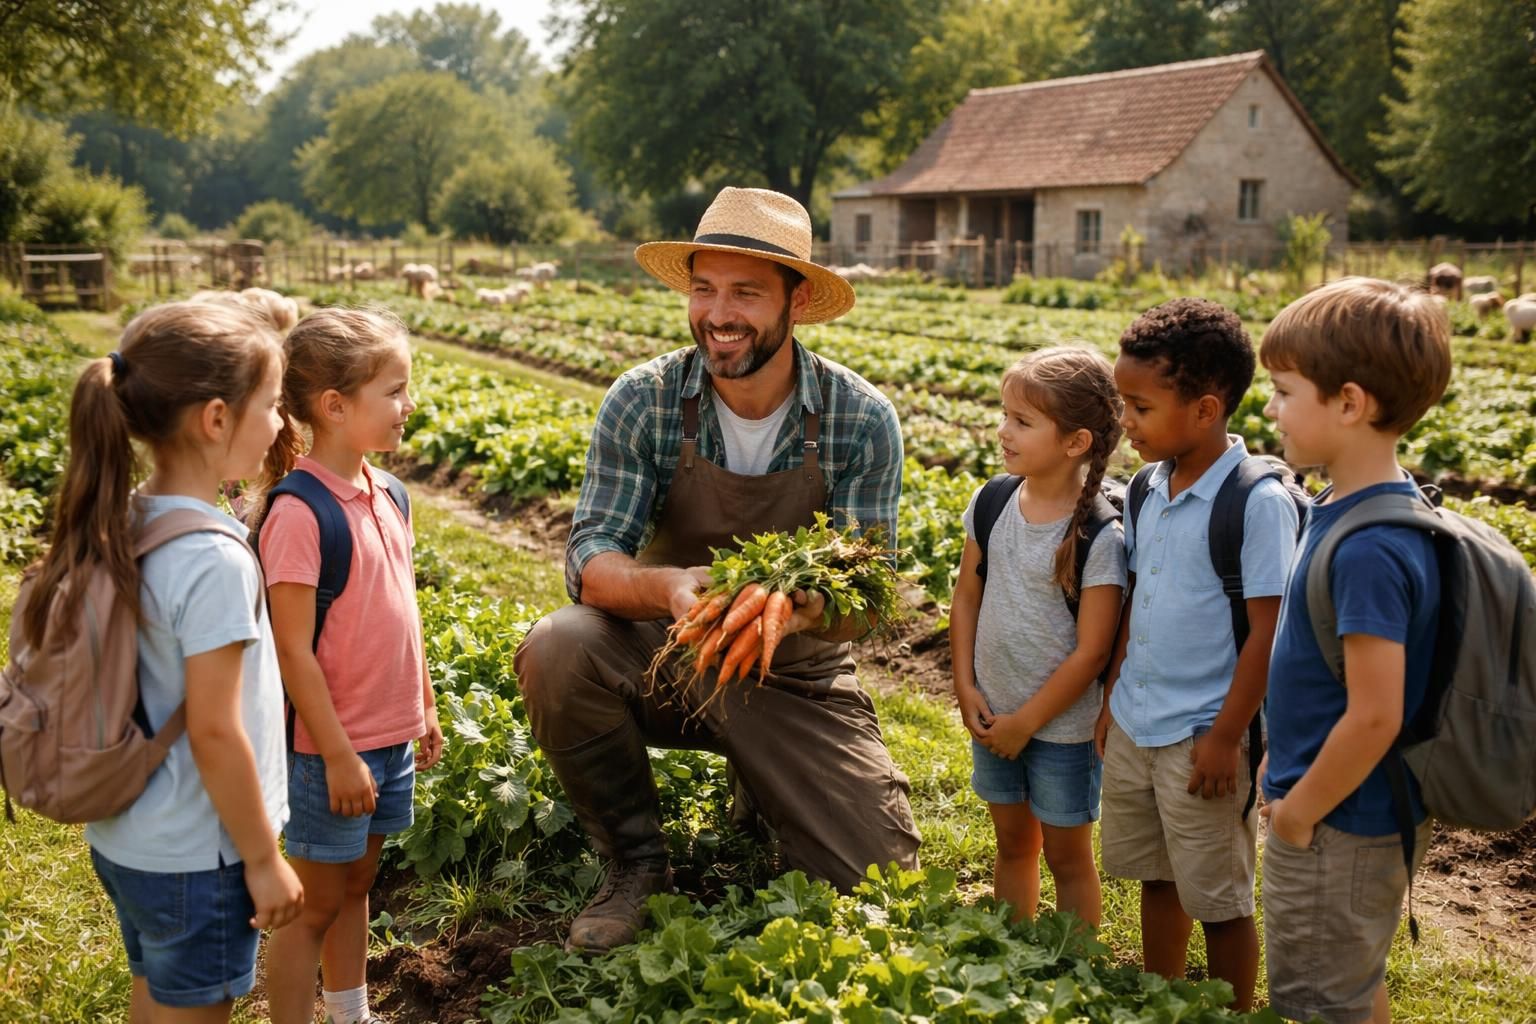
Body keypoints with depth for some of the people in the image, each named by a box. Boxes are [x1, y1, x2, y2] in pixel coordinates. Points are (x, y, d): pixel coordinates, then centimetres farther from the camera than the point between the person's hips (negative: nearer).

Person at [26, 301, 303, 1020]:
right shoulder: (215, 558, -27)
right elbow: (213, 731, -23)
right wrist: (263, 859, -12)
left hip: (121, 834, 7)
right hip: (192, 857, -7)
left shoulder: (125, 523, -3)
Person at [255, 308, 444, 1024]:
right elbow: (293, 651, -20)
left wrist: (424, 709, 16)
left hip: (392, 737, 8)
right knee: (316, 903, 7)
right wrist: (338, 755, -17)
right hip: (334, 749, -7)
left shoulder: (385, 495, 4)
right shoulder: (299, 513, -21)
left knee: (355, 885, 21)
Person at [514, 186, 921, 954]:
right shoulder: (642, 402, -14)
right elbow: (591, 557, -19)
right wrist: (665, 587, -43)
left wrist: (815, 607, -40)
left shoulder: (862, 421, -14)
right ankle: (635, 862, -5)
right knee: (555, 652, -31)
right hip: (665, 657, 0)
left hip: (796, 681, 0)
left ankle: (761, 795, 25)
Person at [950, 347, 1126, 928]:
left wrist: (1027, 722, -12)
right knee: (1012, 842, 20)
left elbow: (1090, 651, -18)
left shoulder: (1100, 537, -20)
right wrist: (966, 689, 0)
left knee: (1067, 855, 12)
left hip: (1062, 724, -5)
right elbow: (966, 598, 6)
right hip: (993, 715, 5)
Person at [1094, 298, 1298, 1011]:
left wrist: (1226, 736, -16)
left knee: (1219, 900, 7)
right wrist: (1113, 698, 13)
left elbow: (1268, 630, -17)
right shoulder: (1148, 491, 4)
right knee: (1156, 878, 21)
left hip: (1201, 737, -7)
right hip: (1133, 727, 7)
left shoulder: (1258, 503, -18)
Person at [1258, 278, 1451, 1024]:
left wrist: (1300, 812, -14)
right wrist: (1291, 785, 16)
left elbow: (1374, 716, -27)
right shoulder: (1346, 510, 1)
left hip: (1339, 825, -9)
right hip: (1358, 818, 9)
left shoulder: (1370, 549, -28)